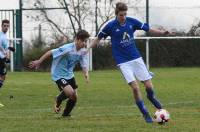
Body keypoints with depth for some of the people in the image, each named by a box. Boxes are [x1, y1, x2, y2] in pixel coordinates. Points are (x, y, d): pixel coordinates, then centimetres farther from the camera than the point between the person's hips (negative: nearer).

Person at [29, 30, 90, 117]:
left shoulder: (83, 51, -7)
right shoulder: (67, 49, -27)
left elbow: (84, 65, -4)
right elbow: (50, 52, -22)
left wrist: (86, 74, -27)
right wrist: (39, 61, -18)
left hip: (69, 75, 7)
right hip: (59, 74, -7)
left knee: (74, 97, 5)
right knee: (70, 92, -25)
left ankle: (65, 115, 28)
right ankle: (58, 100, 8)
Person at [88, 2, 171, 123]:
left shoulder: (132, 22, -3)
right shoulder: (110, 26, -8)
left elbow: (149, 30, 4)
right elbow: (98, 38, 6)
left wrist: (163, 33, -10)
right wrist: (88, 49, -3)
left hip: (136, 58, 3)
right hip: (123, 62, -3)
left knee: (149, 86, -1)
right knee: (135, 87, -16)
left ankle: (152, 97, 36)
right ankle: (146, 114, -1)